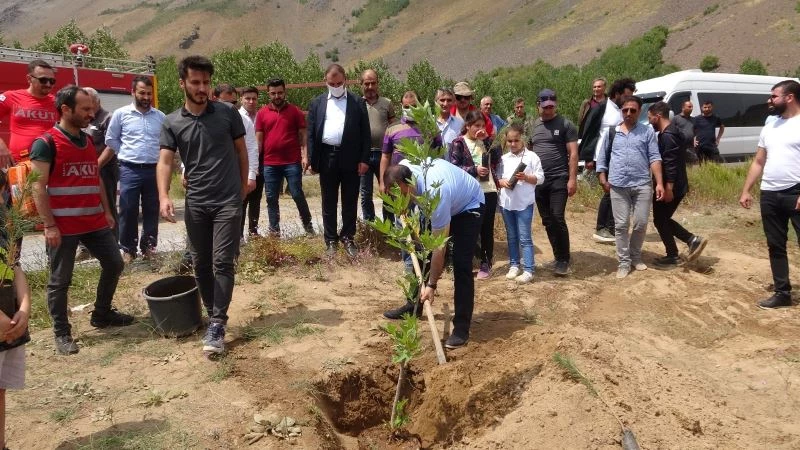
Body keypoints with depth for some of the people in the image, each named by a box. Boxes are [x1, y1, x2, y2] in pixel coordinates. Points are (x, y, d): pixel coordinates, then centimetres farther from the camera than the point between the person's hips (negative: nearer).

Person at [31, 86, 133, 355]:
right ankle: (62, 333, 18)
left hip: (94, 222, 7)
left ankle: (102, 314, 31)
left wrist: (106, 211, 15)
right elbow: (38, 187, -13)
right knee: (60, 280, 4)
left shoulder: (88, 141, 12)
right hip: (63, 226, -7)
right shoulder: (46, 143, -10)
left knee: (114, 265, 13)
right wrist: (49, 225, -17)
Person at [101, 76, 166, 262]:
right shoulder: (120, 114, 0)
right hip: (130, 170, -2)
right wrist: (127, 156, 2)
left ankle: (148, 246, 21)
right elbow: (111, 142, 6)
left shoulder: (160, 117, 6)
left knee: (151, 211, 9)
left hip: (154, 170, 2)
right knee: (128, 211, 2)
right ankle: (128, 249, 13)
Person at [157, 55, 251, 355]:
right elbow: (165, 161, -6)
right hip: (195, 204, 3)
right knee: (201, 265, 10)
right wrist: (164, 196, -22)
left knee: (222, 262, -6)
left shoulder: (227, 114, 0)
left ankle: (217, 326, -4)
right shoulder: (172, 123, 2)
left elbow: (241, 150, 10)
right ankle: (213, 316, 26)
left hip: (228, 201, -2)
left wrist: (243, 184, 11)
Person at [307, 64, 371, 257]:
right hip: (327, 157, 1)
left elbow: (365, 133, 1)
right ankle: (331, 239, 19)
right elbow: (311, 133, 6)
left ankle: (348, 237, 20)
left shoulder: (358, 102, 4)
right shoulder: (317, 103, 8)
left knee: (350, 201, 7)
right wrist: (313, 161, -2)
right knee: (329, 202, 8)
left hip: (351, 158, -1)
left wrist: (364, 160, -6)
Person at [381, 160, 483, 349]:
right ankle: (414, 305, 24)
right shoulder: (402, 170, -26)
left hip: (468, 206, -7)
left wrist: (432, 285, -29)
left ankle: (461, 328, -12)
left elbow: (439, 248, -35)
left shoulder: (435, 195, -43)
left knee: (461, 265, -18)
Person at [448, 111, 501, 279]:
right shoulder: (458, 143, -1)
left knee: (487, 228, 8)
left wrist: (487, 139, -4)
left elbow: (497, 158, 1)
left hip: (489, 191, 4)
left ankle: (486, 263, 18)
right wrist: (474, 170, -19)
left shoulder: (485, 141, 14)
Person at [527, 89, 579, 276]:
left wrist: (572, 179, -12)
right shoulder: (533, 126, 13)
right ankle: (558, 256, 19)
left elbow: (573, 153, -5)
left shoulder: (565, 124, -2)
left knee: (557, 219, -11)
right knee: (547, 221, 8)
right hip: (539, 181, 5)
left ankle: (564, 260, -1)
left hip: (559, 179, -5)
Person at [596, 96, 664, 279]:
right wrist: (603, 178, 6)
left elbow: (654, 158, 0)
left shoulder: (647, 131, 5)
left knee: (641, 224, 3)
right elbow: (602, 156, 15)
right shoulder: (612, 132, 9)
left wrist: (659, 183, -7)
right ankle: (624, 262, 10)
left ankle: (636, 256, 24)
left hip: (642, 185, 0)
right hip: (618, 186, 1)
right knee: (621, 225, 2)